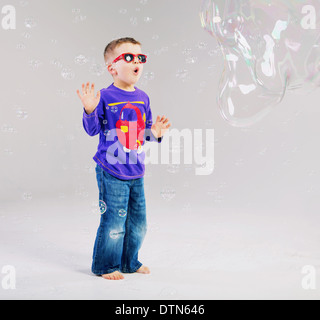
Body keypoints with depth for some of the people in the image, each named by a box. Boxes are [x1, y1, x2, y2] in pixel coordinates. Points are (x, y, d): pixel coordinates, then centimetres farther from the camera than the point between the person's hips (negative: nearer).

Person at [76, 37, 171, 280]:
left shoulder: (143, 98, 8)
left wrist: (156, 132, -4)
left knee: (138, 221, 14)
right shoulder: (105, 97, -9)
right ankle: (105, 266, 18)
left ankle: (129, 262, 33)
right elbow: (93, 130, -10)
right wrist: (90, 110, -27)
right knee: (114, 222, -2)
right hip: (111, 172, -6)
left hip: (136, 172, 6)